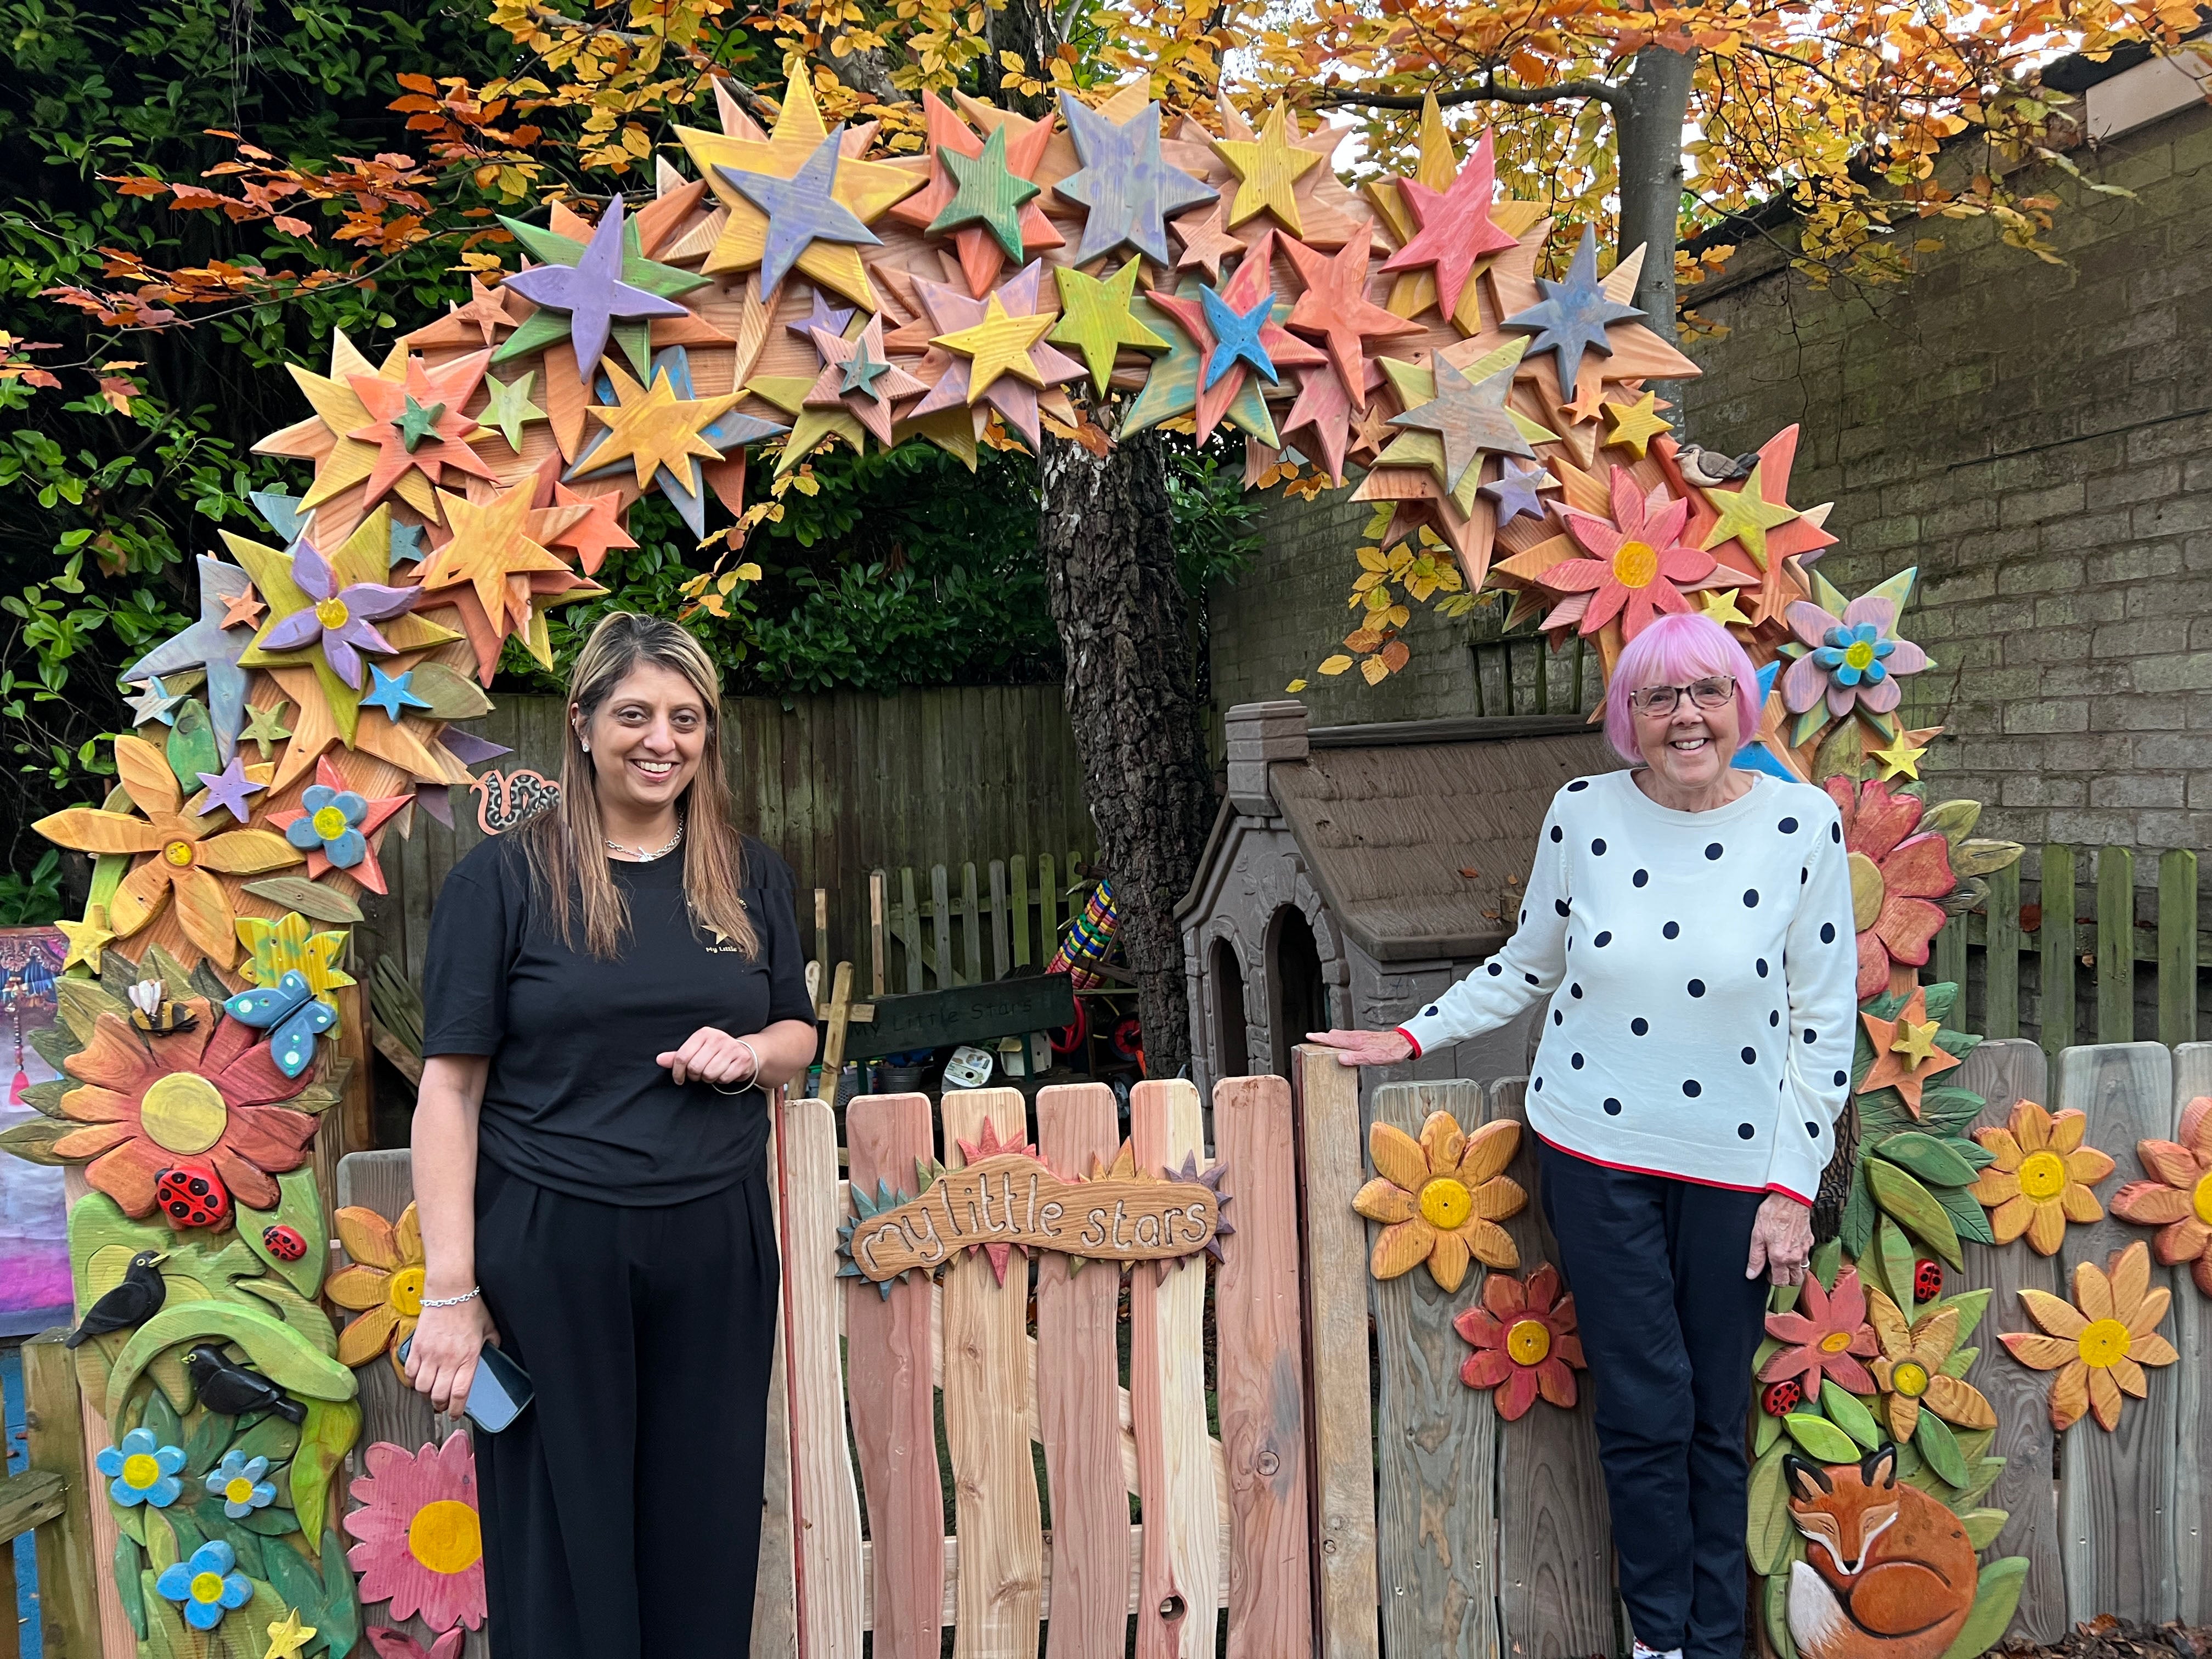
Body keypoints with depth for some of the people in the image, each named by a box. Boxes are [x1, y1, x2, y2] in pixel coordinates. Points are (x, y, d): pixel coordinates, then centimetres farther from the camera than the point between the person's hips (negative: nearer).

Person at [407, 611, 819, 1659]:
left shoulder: (747, 877, 6)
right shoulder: (504, 878, -5)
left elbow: (798, 1036, 16)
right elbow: (451, 1087, -6)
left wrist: (747, 1050, -8)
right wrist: (451, 1290, -10)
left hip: (717, 1246, 3)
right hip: (550, 1250, -3)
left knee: (703, 1536, 13)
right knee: (564, 1544, 9)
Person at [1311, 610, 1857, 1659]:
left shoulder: (1804, 823, -4)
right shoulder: (1582, 813, -1)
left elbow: (1825, 1021, -2)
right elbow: (1529, 966, 12)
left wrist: (1795, 1186, -4)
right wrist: (1411, 1037, 7)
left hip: (1735, 1165, 0)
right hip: (1596, 1152, 0)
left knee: (1717, 1419, 10)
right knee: (1646, 1408, 3)